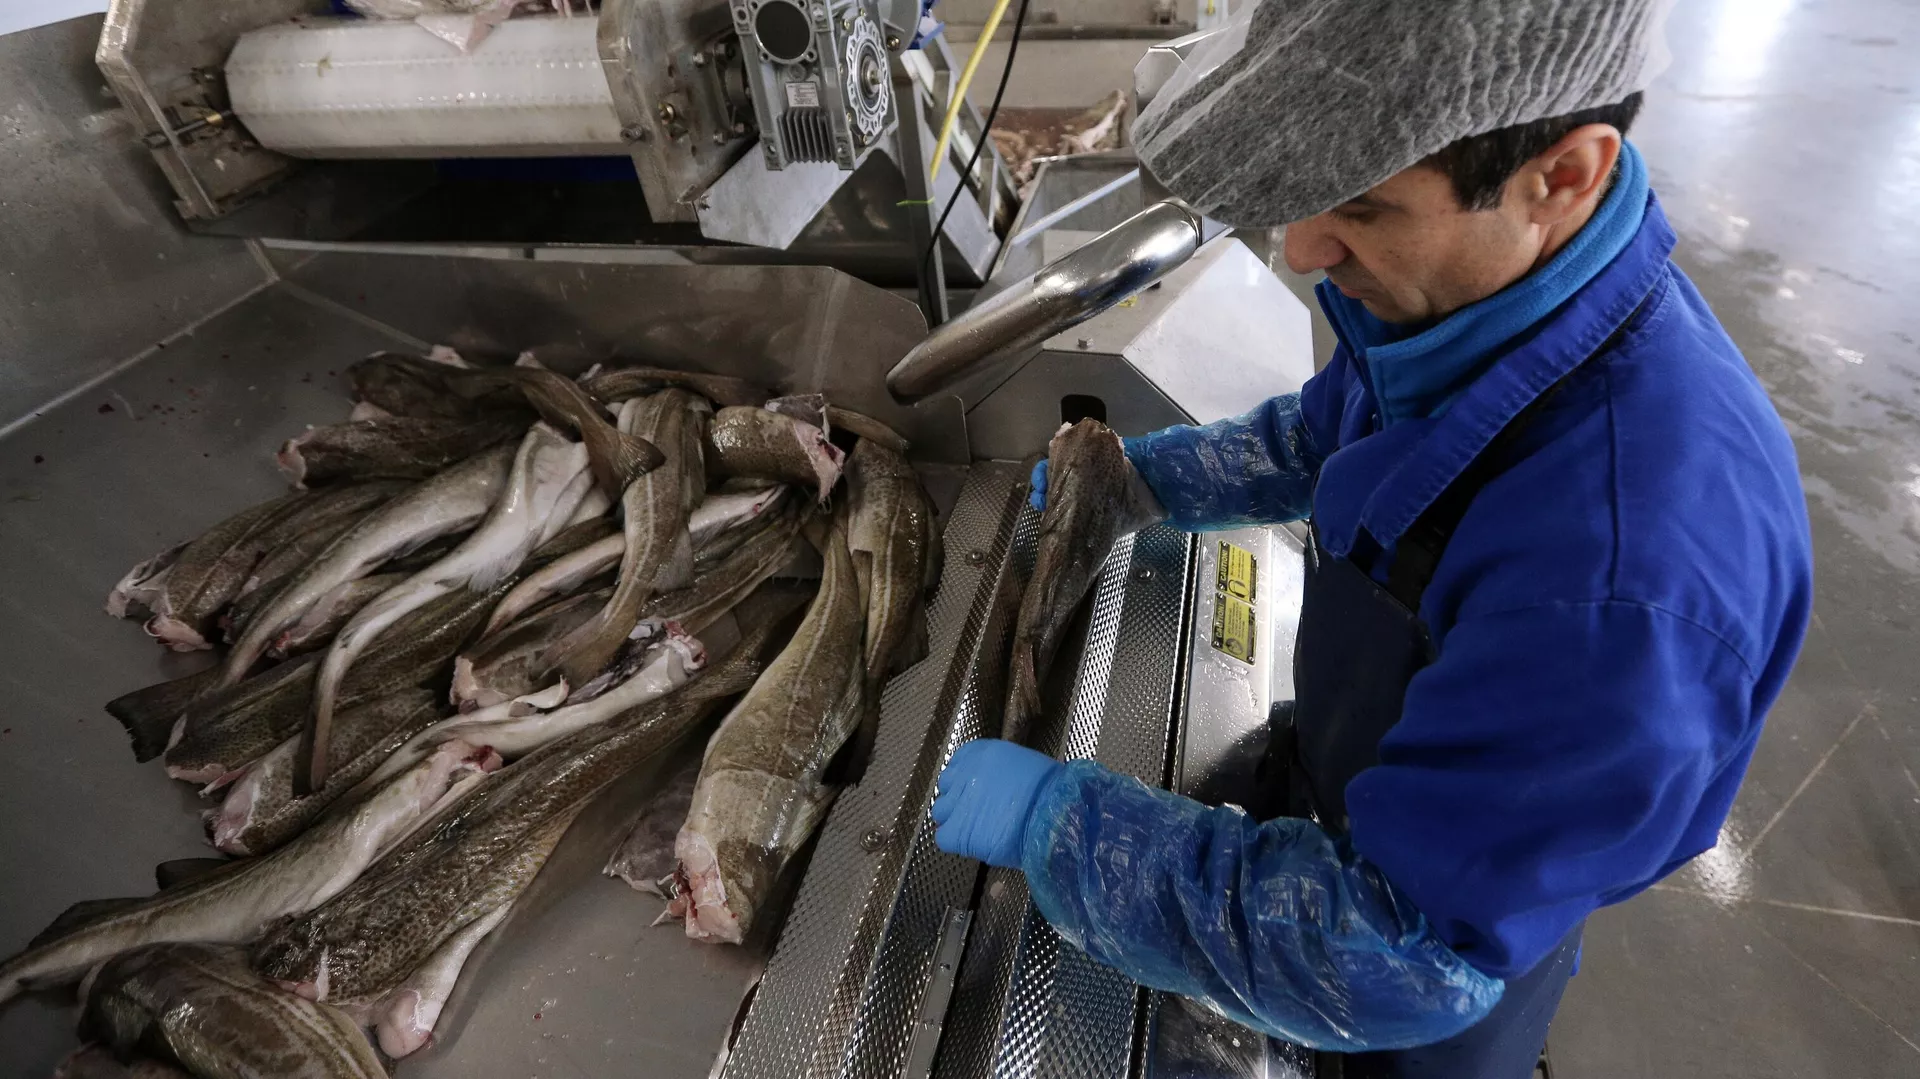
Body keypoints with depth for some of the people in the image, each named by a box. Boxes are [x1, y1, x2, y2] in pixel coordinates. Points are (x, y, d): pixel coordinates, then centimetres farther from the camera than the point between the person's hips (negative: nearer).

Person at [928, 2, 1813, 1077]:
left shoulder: (1629, 578, -45)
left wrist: (1051, 817, -34)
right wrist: (1149, 472, -2)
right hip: (1341, 767, 6)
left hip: (1468, 922, -5)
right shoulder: (1461, 276, -19)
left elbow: (1408, 955, -37)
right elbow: (1321, 432, 4)